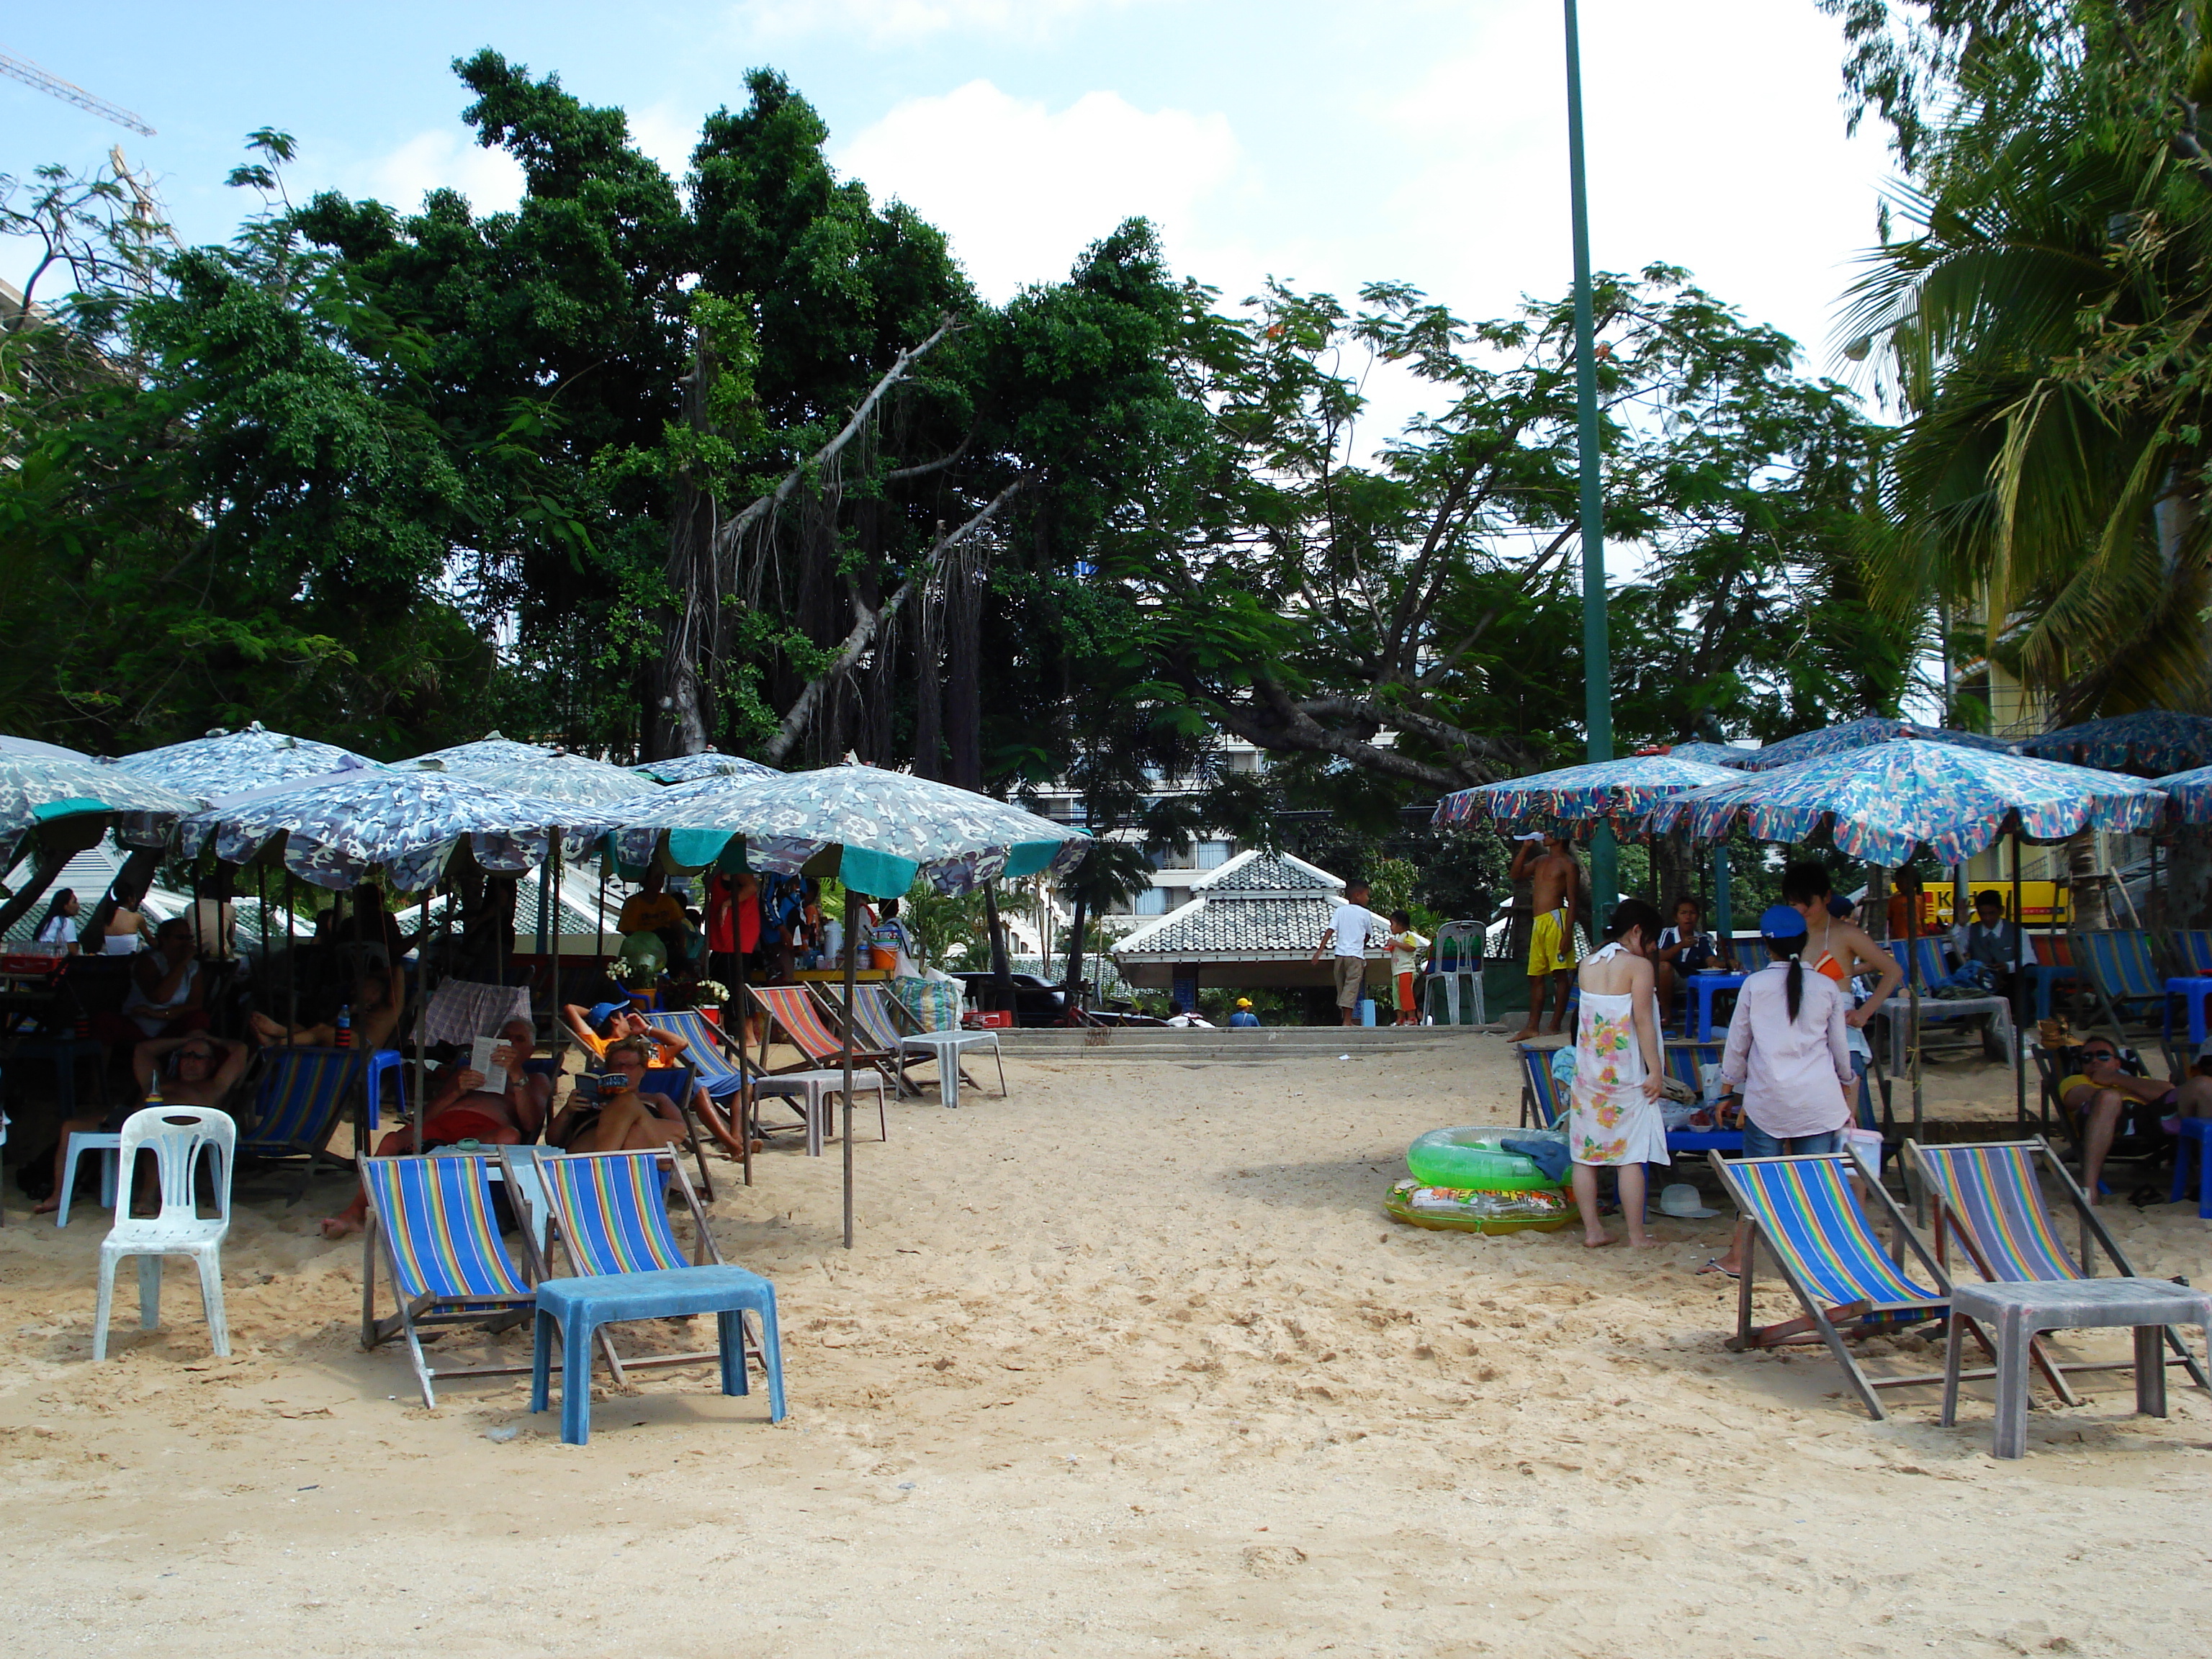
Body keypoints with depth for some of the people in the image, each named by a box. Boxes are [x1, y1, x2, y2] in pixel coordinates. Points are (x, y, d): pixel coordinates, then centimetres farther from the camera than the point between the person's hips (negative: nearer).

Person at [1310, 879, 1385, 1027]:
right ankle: (1347, 1021, -15)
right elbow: (1369, 935, 14)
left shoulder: (1339, 911, 8)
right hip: (1356, 954, -4)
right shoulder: (1365, 913, 2)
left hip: (1340, 953, 4)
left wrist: (1319, 951, -5)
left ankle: (1345, 1019, 15)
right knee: (1352, 987, -7)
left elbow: (1330, 931, -2)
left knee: (1342, 988, 11)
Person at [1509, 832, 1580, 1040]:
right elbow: (1516, 874, 20)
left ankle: (1556, 1026, -2)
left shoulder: (1568, 865, -2)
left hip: (1556, 919, -8)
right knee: (1535, 976, 7)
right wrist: (1525, 848, 12)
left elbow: (1572, 902, -7)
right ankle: (1533, 1027, 9)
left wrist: (1568, 933, -16)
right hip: (1538, 922, 8)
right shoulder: (1540, 861, 20)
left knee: (1560, 974, -4)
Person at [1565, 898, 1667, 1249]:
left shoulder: (1586, 965, 6)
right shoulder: (1638, 966, -10)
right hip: (1625, 1073, -5)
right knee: (1630, 1155, 1)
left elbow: (1590, 1014, 10)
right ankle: (1637, 1236, 6)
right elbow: (1643, 1021, -14)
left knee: (1585, 1153, 8)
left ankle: (1592, 1231, 12)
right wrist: (1655, 1071, -11)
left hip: (1587, 1071, 5)